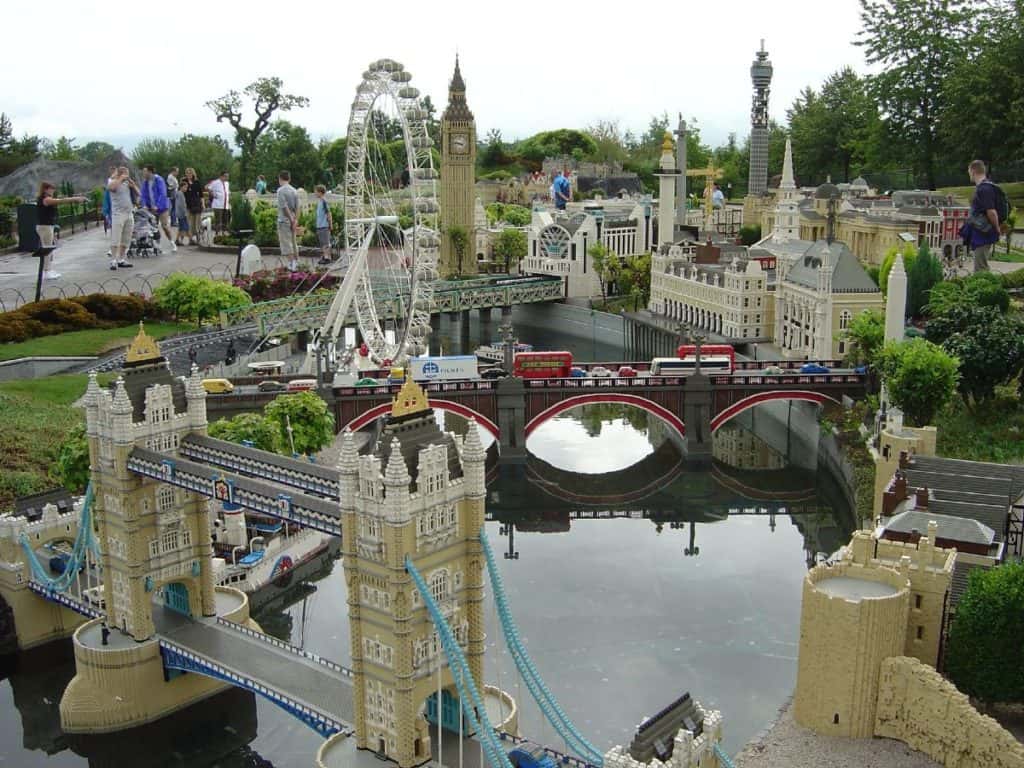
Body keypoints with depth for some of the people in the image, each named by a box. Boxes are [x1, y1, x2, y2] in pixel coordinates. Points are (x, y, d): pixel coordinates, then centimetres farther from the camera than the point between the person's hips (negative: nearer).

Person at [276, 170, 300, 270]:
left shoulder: (281, 190, -11)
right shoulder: (294, 190, 9)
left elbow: (284, 206, -17)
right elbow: (297, 207, 4)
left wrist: (291, 219, -13)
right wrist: (295, 220, -1)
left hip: (284, 220, -7)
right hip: (292, 220, 7)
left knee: (286, 243, -3)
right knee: (293, 242, 16)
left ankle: (291, 265, -6)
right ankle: (296, 263, 20)